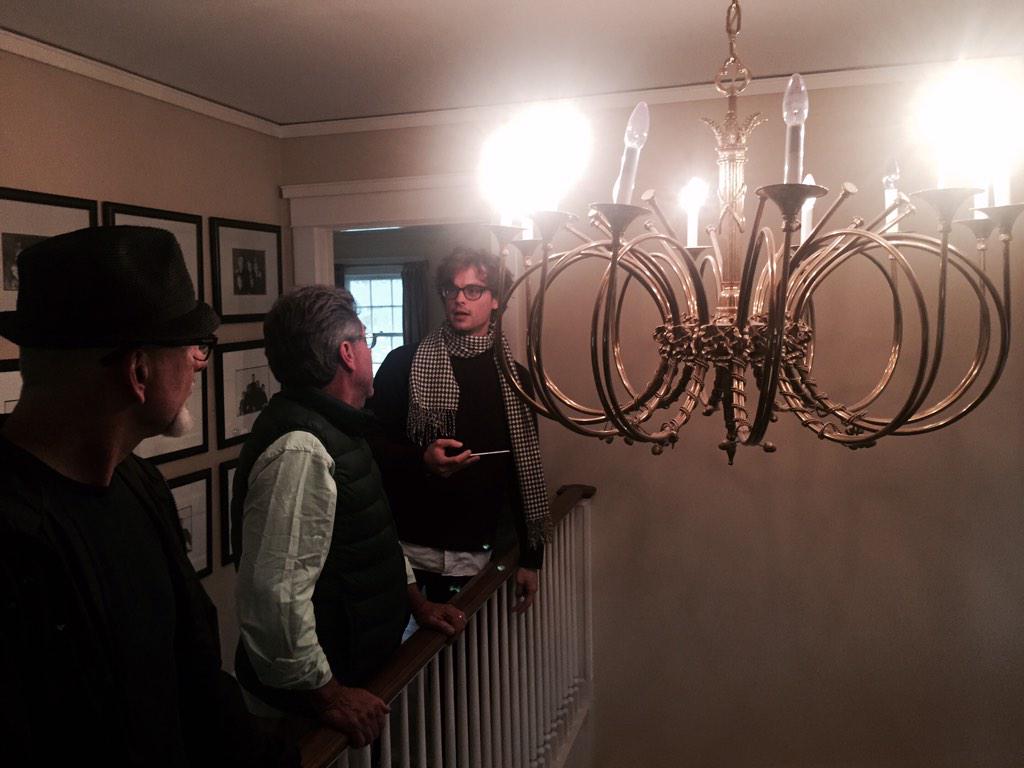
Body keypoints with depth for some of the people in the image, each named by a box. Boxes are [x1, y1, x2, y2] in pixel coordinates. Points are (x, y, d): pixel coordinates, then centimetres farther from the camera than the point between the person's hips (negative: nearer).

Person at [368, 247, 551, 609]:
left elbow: (526, 467, 7)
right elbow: (372, 443, -1)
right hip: (407, 548, -2)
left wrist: (530, 558, 5)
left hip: (475, 553, 2)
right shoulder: (404, 363, -2)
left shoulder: (514, 378, 5)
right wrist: (421, 460, -21)